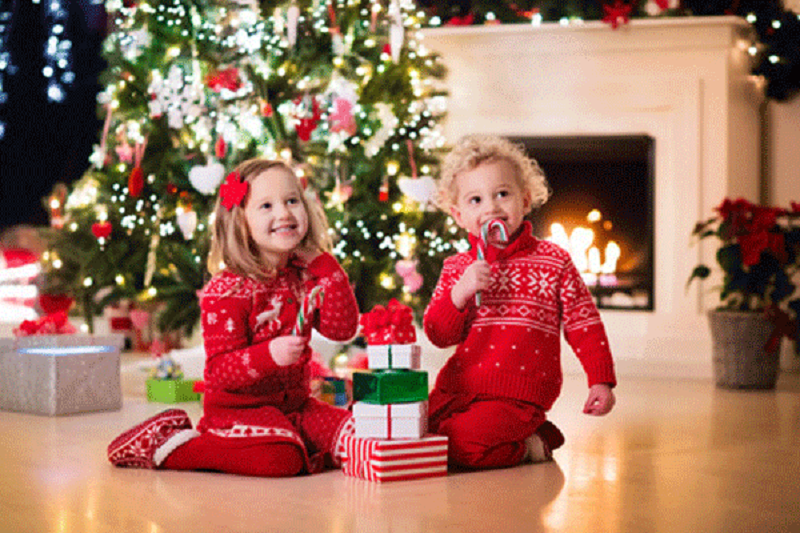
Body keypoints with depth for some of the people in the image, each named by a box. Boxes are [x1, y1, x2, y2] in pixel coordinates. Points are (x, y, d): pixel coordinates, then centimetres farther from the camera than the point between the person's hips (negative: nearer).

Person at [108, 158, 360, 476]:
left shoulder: (305, 276, 6)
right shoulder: (226, 291, -16)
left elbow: (342, 328, -4)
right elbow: (219, 371, -19)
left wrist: (325, 264, -6)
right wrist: (269, 355, -36)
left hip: (294, 403, 6)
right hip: (237, 408, -6)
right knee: (278, 459, -32)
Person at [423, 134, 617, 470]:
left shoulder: (553, 262, 1)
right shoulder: (457, 268, 8)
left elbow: (584, 325, 5)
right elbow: (438, 335, 2)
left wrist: (601, 381, -2)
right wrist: (460, 293, -15)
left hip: (517, 397, -6)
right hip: (457, 390, 6)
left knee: (465, 443, -29)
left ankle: (533, 446, 2)